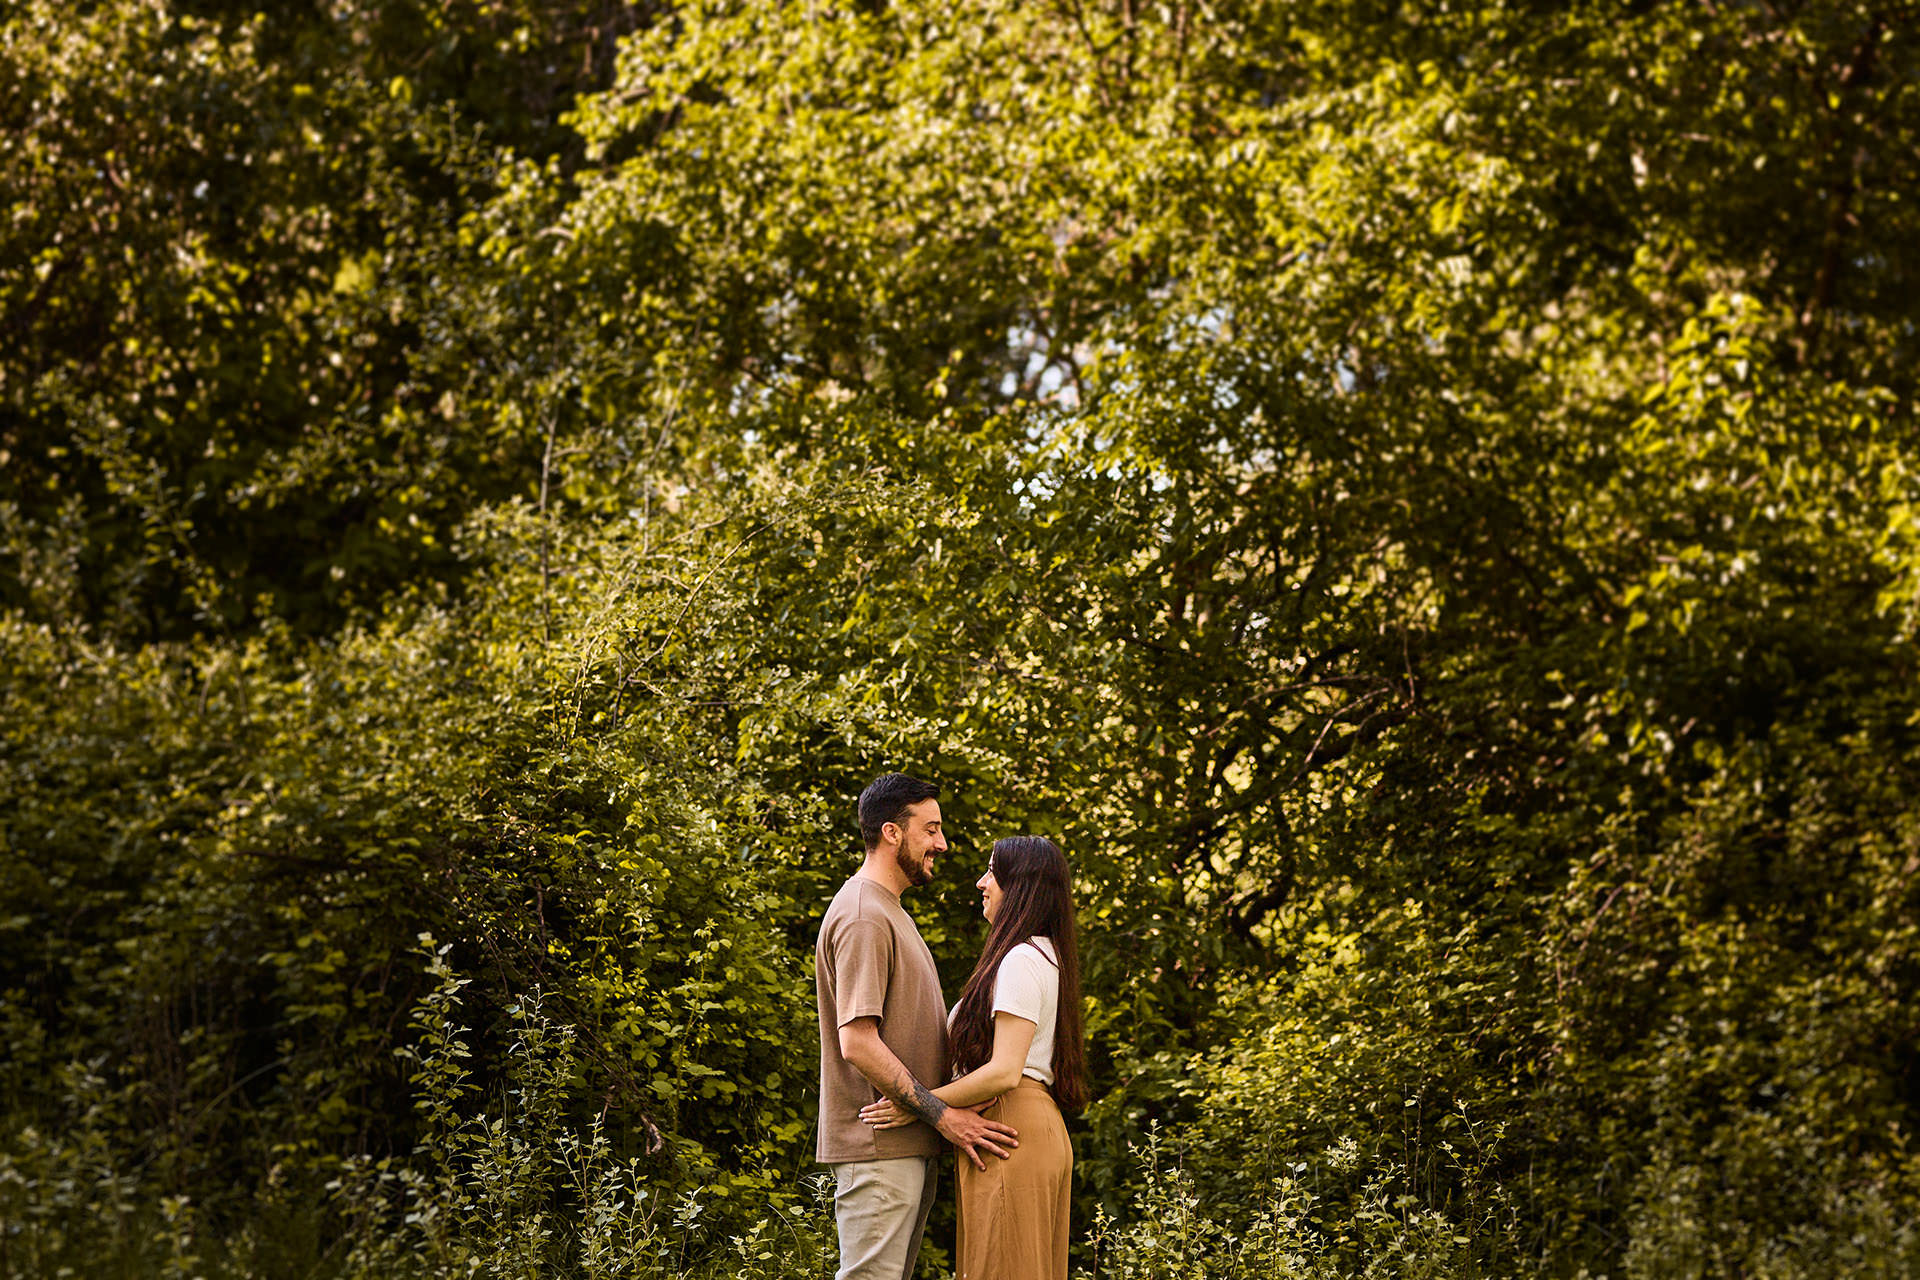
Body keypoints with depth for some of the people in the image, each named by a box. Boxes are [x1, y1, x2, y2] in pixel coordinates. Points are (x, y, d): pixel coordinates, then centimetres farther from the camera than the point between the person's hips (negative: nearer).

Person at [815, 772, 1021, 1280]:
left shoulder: (889, 912, 20)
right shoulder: (863, 918, -14)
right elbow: (858, 1044, -21)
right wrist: (943, 1114, -19)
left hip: (909, 1142, 10)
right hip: (879, 1147, -10)